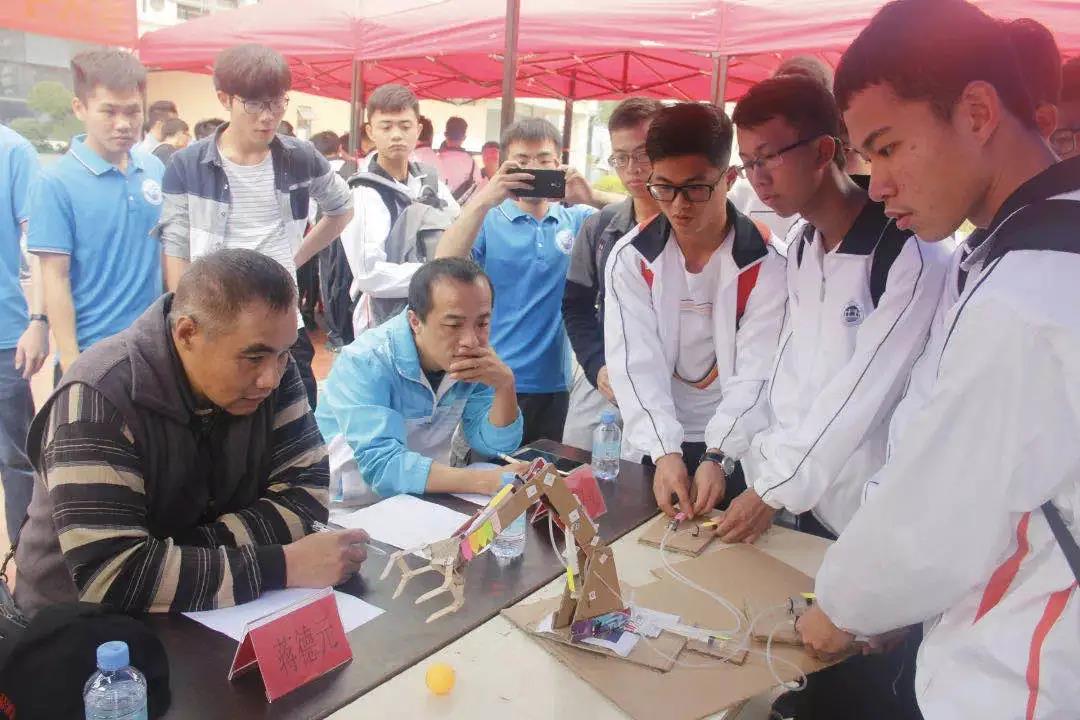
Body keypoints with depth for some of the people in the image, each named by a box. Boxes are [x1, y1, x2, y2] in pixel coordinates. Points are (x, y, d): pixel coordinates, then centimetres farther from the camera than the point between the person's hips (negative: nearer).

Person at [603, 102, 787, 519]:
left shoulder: (766, 264, -11)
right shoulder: (631, 258, -7)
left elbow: (757, 373, -14)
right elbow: (637, 365, -13)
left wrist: (719, 457, -26)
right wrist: (665, 452, -25)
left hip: (738, 452, -1)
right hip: (655, 445, 2)